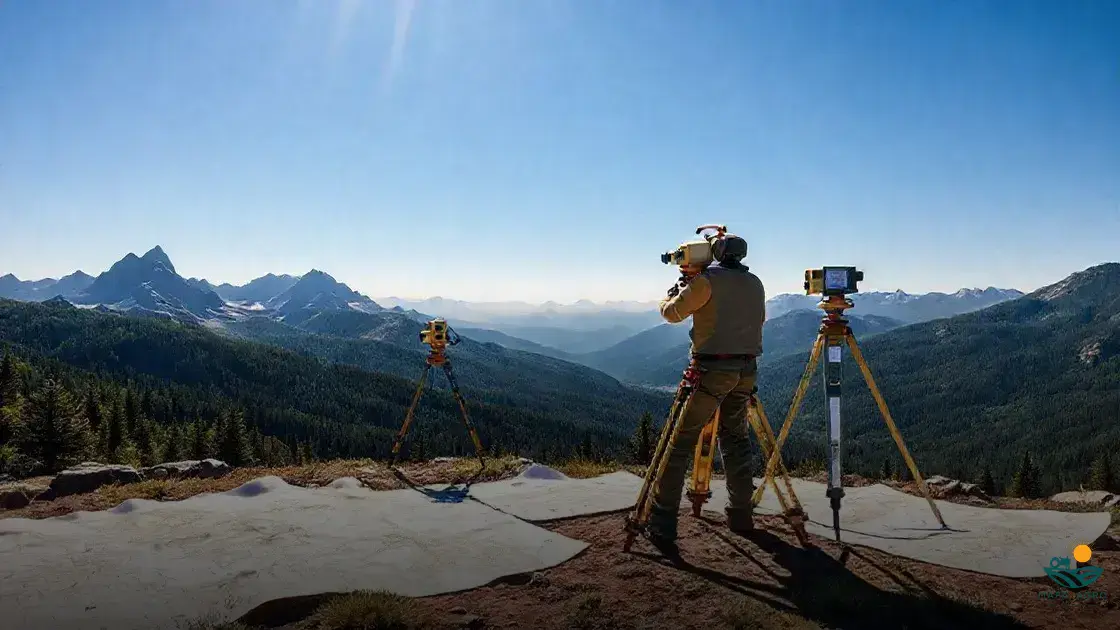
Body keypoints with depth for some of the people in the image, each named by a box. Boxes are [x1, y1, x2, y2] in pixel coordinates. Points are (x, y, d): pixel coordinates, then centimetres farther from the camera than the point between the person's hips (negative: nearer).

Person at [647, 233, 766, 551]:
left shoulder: (708, 280, -5)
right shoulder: (755, 283, 15)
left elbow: (672, 312, -3)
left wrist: (669, 297, 20)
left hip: (712, 368, -6)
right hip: (746, 369, 6)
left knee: (682, 440, -4)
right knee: (735, 436, 18)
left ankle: (662, 523, -7)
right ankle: (741, 514, 19)